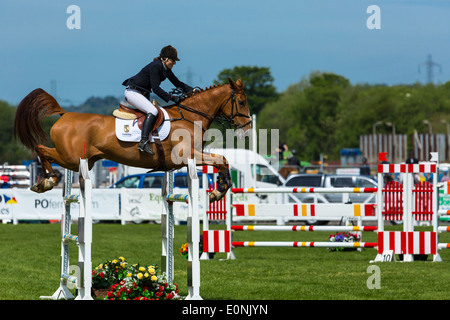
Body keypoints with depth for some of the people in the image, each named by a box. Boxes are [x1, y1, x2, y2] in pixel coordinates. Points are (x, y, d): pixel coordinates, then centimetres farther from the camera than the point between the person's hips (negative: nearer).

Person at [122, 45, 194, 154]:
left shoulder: (166, 69, 7)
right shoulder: (155, 67, -21)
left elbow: (177, 83, 15)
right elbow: (156, 89, -24)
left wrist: (192, 90, 2)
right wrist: (171, 98, -24)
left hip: (143, 93, 11)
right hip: (132, 92, -11)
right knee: (153, 111, -27)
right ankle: (143, 142, -37)